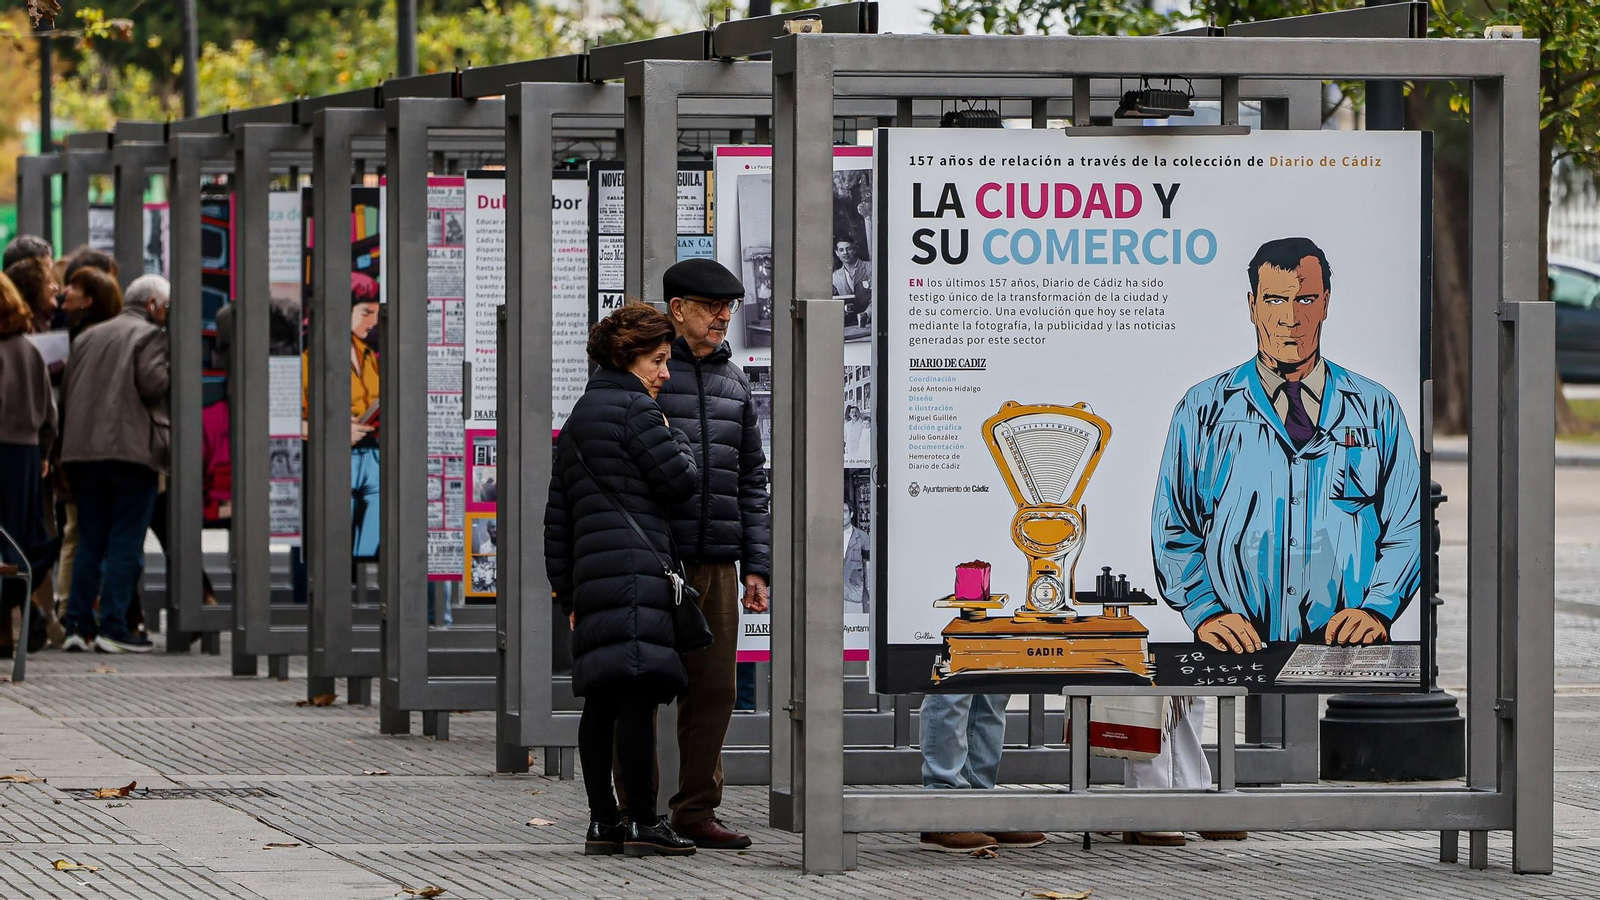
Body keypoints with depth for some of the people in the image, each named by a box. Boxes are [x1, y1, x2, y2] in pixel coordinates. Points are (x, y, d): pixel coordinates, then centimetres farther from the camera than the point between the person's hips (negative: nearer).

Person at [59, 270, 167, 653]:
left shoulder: (86, 337, 18)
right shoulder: (149, 335, -2)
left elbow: (66, 393, 14)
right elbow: (152, 383, -16)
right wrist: (172, 381, 4)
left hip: (82, 452, 6)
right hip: (132, 448, -6)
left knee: (90, 542, 12)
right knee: (125, 544, -4)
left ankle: (77, 625, 7)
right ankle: (113, 627, -9)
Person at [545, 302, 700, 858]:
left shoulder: (577, 422, 23)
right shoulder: (635, 410, -5)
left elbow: (557, 518, 24)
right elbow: (680, 481, -6)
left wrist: (567, 593, 25)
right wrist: (675, 438, 14)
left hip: (590, 574, 9)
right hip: (636, 569, -9)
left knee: (601, 700, 9)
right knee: (637, 693, -10)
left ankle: (602, 822, 10)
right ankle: (643, 821, -13)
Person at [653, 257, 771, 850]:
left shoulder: (734, 381, 16)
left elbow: (752, 479, 19)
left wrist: (757, 567, 12)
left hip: (716, 564, 5)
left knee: (714, 689, 4)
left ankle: (697, 811, 12)